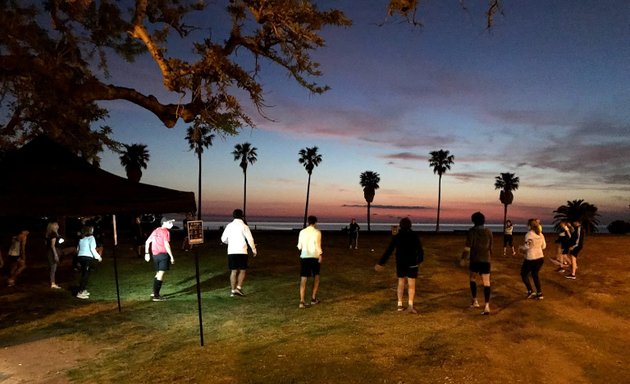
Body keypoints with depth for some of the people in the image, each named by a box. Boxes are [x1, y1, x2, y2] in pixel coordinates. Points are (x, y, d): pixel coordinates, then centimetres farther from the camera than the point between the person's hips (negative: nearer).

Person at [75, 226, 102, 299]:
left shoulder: (81, 238, 14)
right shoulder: (91, 238, -6)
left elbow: (78, 249, 17)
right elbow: (92, 249, -11)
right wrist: (98, 257, -1)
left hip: (80, 256, 7)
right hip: (88, 257, -7)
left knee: (84, 274, 17)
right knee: (86, 275, -6)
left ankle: (84, 290, 24)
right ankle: (80, 293, -10)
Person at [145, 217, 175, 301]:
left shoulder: (156, 230, 16)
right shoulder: (166, 231, -8)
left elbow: (147, 242, 17)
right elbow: (166, 244, -19)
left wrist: (147, 253, 22)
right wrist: (171, 256, -16)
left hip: (155, 255, 8)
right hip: (163, 254, -8)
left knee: (158, 274, 20)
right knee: (161, 274, -5)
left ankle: (154, 293, 25)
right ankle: (156, 295, -6)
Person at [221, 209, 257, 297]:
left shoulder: (229, 226, 6)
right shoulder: (244, 226, -4)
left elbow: (223, 239, 10)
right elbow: (250, 239, -7)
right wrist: (254, 250, 5)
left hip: (231, 251, 4)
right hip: (242, 251, -3)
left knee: (234, 271, 10)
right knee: (243, 271, 7)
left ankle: (233, 290, 10)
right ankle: (238, 288, -6)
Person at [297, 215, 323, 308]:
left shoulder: (302, 232, 3)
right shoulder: (317, 232, -8)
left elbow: (299, 246, 6)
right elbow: (318, 246, -12)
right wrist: (320, 256, -5)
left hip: (304, 257, 2)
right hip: (314, 257, -2)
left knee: (303, 279, 3)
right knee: (316, 277, 18)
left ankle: (302, 301, -3)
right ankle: (313, 298, 21)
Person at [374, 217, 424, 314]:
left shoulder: (396, 237, -5)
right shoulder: (414, 236, -8)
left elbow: (388, 251, -8)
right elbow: (420, 251, -4)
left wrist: (381, 263, -4)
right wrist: (419, 260, 16)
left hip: (400, 264, 2)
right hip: (411, 264, -2)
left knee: (401, 284, 16)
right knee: (411, 286, 1)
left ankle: (400, 305, 18)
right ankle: (410, 305, -14)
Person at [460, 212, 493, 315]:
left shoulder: (471, 231, -7)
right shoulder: (488, 232, 4)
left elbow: (467, 247, -11)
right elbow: (491, 247, 15)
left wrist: (463, 258, 0)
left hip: (474, 260, -2)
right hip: (486, 260, 2)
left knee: (473, 278, 21)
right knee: (486, 282, -1)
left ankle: (475, 301, 20)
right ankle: (487, 306, -9)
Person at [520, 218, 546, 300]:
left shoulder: (529, 234, -16)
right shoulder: (540, 234, 5)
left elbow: (527, 247, -20)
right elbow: (544, 246, 10)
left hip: (531, 259, -6)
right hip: (540, 257, 6)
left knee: (524, 274, 12)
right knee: (535, 274, 20)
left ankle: (530, 291, 4)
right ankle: (539, 293, 18)